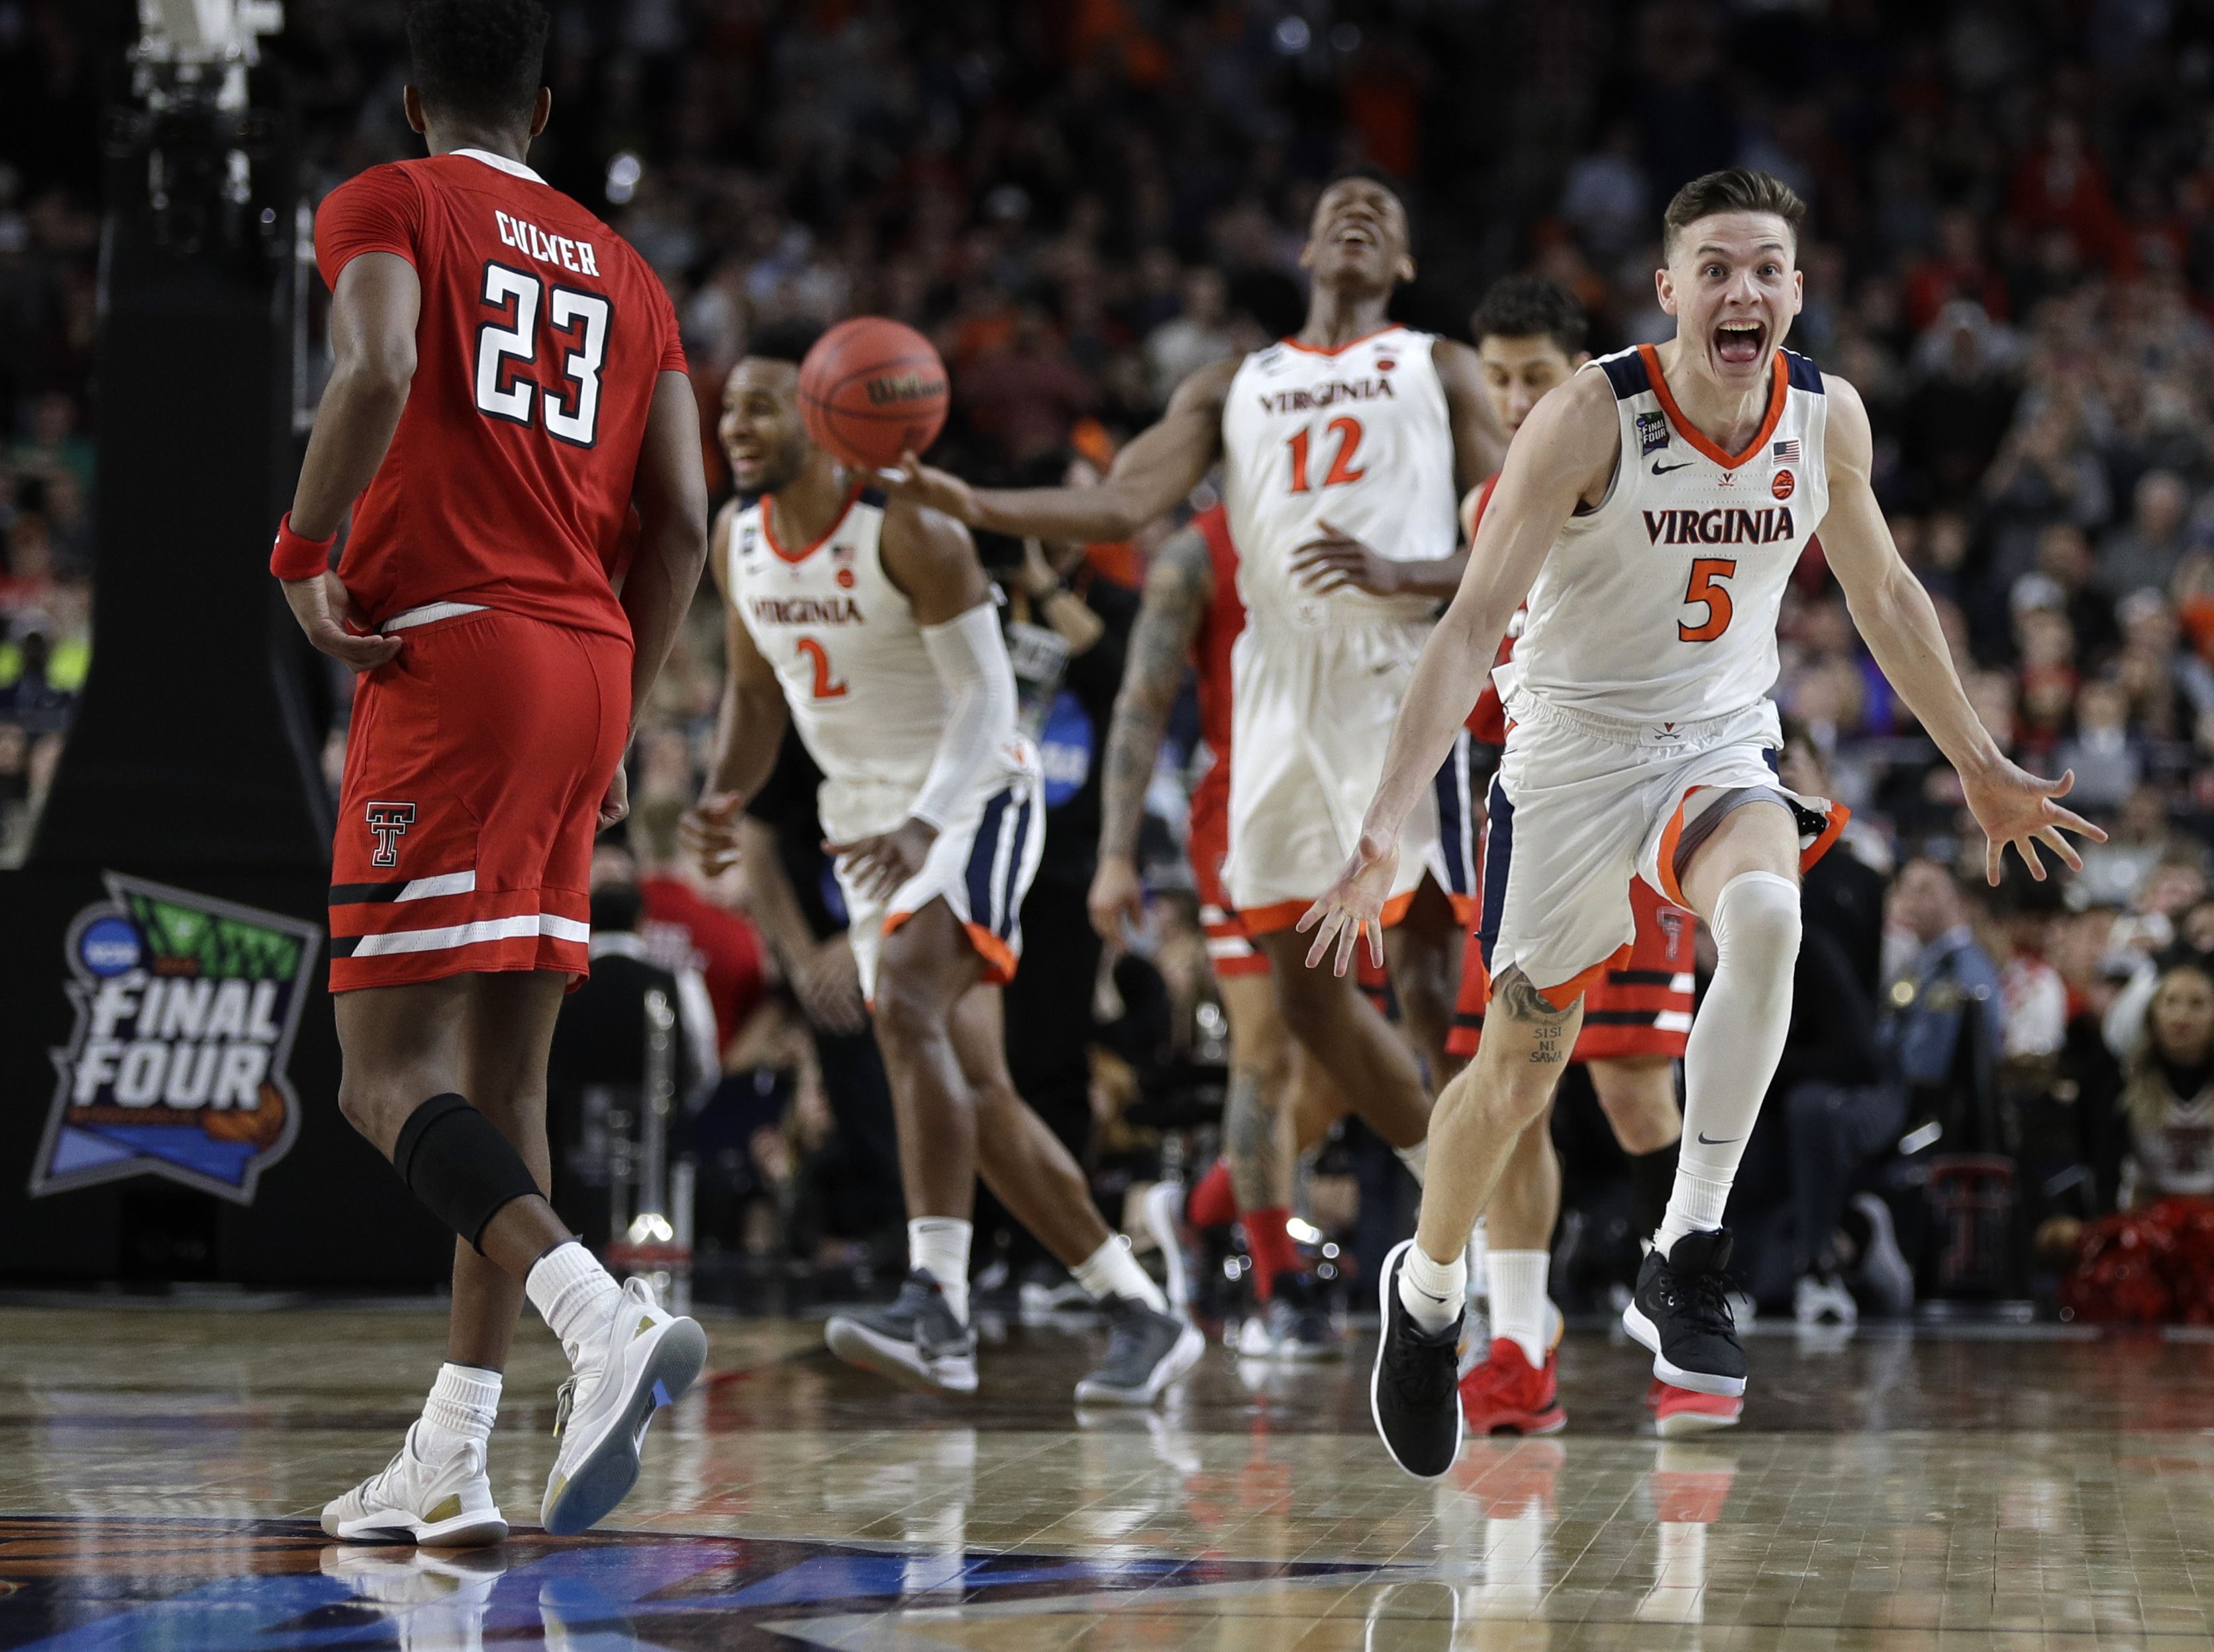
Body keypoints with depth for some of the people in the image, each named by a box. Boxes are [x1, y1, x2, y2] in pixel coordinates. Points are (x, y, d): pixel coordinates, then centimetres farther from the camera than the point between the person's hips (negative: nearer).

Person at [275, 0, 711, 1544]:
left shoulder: (388, 204, 3)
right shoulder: (624, 268, 20)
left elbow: (379, 374, -19)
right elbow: (683, 519, 12)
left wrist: (304, 555, -6)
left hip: (453, 656, -6)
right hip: (591, 664, 6)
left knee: (389, 1077, -8)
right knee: (501, 1079, 10)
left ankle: (608, 1318, -30)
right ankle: (448, 1469, 11)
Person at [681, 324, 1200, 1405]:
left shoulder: (909, 531, -19)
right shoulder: (739, 538, 3)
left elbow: (987, 699, -20)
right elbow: (756, 689, 16)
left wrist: (924, 825, -34)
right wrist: (726, 797, -3)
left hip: (972, 801, -8)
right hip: (872, 825, 8)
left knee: (906, 1002, -31)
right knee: (971, 1094, 6)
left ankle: (936, 1306, -38)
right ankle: (1142, 1316, 16)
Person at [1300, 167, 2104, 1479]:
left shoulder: (1828, 417, -6)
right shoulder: (1594, 415, -20)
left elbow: (1884, 594, 12)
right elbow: (1475, 622, -22)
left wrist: (1981, 765, 18)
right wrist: (1388, 828, -31)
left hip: (1724, 753, 2)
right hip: (1575, 750, -2)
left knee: (1766, 915, -32)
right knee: (1519, 1073, 6)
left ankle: (1688, 1260, -23)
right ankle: (1428, 1291, 36)